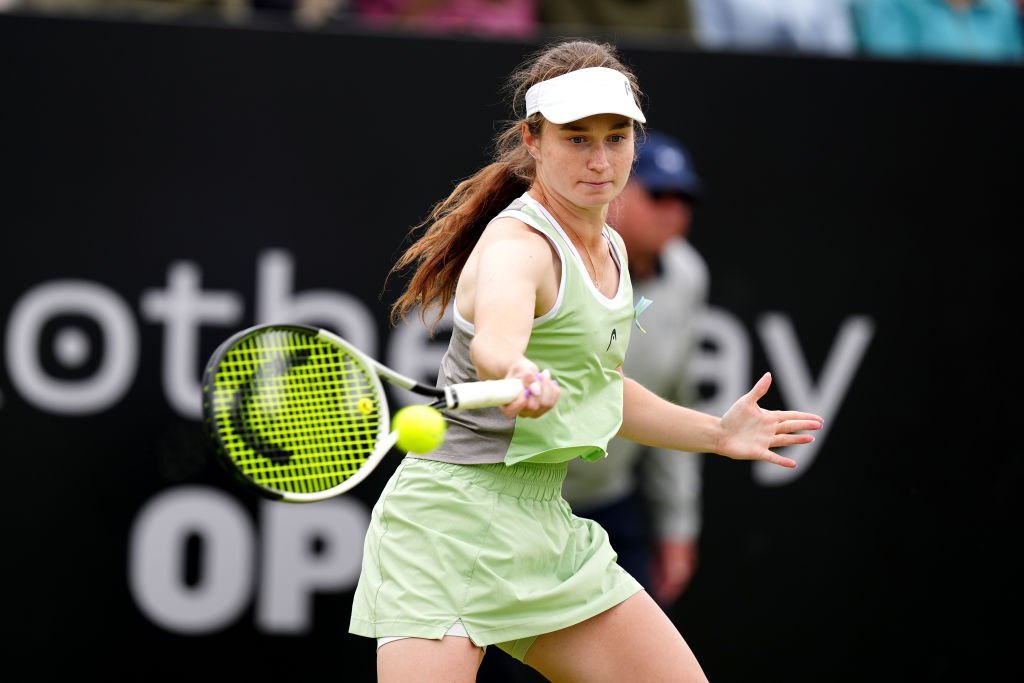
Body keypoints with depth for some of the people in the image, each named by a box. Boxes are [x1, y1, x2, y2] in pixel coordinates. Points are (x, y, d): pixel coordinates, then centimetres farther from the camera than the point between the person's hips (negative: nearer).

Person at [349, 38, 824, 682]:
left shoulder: (608, 249, 11)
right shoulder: (518, 244, -17)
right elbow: (492, 346, -41)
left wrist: (717, 432, 24)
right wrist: (523, 381, -63)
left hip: (547, 530, 8)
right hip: (450, 523, -8)